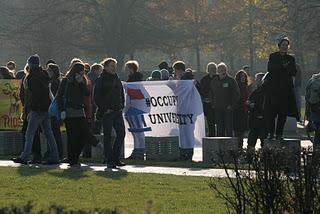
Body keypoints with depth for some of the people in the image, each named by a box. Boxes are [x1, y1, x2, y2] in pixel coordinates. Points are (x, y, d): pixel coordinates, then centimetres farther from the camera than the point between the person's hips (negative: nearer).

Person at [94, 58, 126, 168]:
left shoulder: (117, 79, 15)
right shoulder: (101, 80, -4)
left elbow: (121, 94, 24)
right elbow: (97, 97, -8)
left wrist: (121, 106, 11)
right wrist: (104, 109, -12)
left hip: (117, 112, 6)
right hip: (107, 112, -6)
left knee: (121, 133, 1)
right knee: (107, 136, -2)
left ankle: (115, 158, 10)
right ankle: (109, 160, 2)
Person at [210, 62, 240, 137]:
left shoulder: (231, 80, -2)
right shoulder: (214, 81, 12)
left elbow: (237, 94, -3)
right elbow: (211, 94, 24)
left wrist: (232, 105, -8)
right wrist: (213, 104, 12)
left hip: (228, 108, -4)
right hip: (218, 109, 4)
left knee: (229, 128, -8)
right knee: (219, 128, 6)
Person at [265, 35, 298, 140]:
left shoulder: (291, 58, 14)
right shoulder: (273, 56, 8)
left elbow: (294, 72, 5)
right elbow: (270, 69, -6)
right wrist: (283, 67, -11)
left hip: (286, 88, 2)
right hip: (273, 88, -2)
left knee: (283, 112, -2)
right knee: (271, 112, -7)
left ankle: (279, 133, 2)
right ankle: (271, 133, -2)